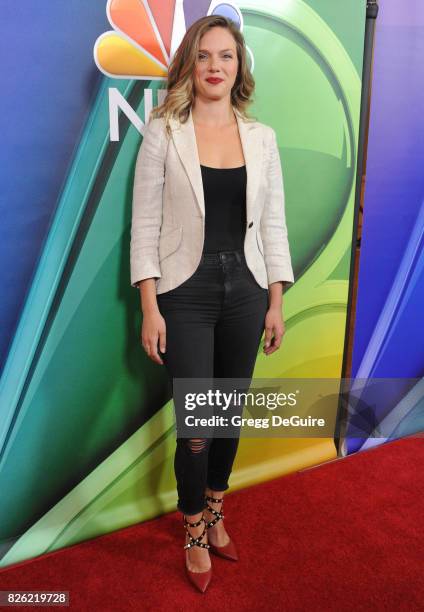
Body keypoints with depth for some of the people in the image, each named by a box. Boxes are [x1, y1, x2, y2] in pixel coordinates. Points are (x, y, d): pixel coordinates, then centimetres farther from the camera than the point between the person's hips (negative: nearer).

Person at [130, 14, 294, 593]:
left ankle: (215, 512, 40)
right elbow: (145, 224, -5)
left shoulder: (261, 137, 7)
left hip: (245, 290, 4)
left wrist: (276, 303, 4)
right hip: (186, 292, -3)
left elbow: (273, 223, 7)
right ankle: (195, 535, 28)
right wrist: (150, 308, -10)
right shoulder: (164, 133, -2)